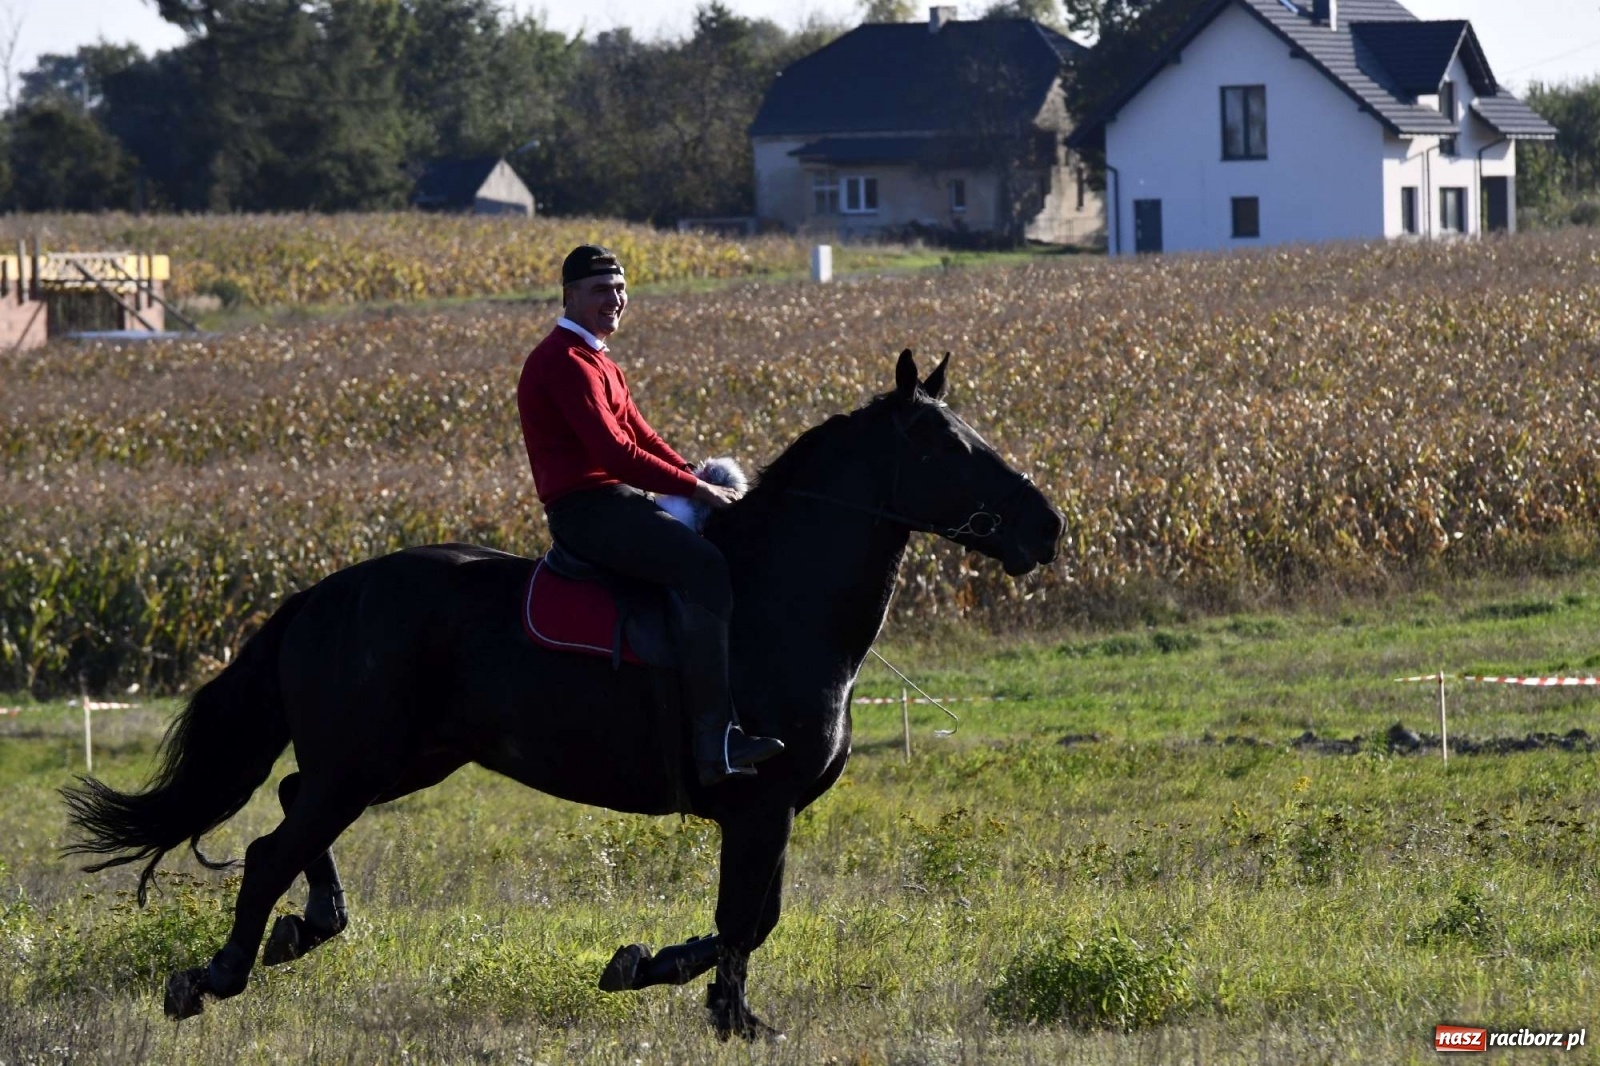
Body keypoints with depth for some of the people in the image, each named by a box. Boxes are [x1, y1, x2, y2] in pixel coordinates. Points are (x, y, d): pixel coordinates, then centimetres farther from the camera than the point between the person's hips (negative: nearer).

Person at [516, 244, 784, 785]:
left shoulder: (600, 363, 23)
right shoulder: (566, 361, -12)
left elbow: (643, 438, 22)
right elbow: (616, 453, -20)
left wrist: (700, 480, 6)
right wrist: (697, 489, -16)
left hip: (619, 504, 11)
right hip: (588, 510, -11)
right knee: (704, 566, -30)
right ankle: (714, 738, -38)